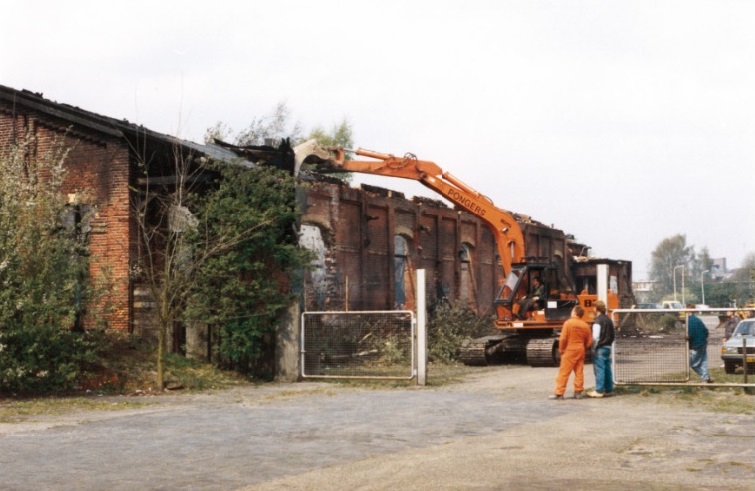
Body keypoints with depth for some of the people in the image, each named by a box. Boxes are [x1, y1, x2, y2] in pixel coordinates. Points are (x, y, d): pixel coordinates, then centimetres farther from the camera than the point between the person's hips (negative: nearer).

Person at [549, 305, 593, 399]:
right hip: (580, 351, 5)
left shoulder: (568, 323, -11)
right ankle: (578, 392, 12)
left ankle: (559, 393, -2)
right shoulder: (585, 325, 3)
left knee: (564, 372, -2)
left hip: (569, 350, -4)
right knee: (579, 372, 10)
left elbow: (563, 338, -15)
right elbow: (589, 342, 5)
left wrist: (561, 349, -2)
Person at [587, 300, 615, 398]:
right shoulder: (609, 320, 13)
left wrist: (594, 347, -4)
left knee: (599, 369, -6)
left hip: (600, 348, -8)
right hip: (608, 347, 8)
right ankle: (609, 390, 14)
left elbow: (595, 336, -17)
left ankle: (599, 391, -6)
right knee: (607, 369, 10)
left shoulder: (598, 321, -14)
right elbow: (613, 334, 18)